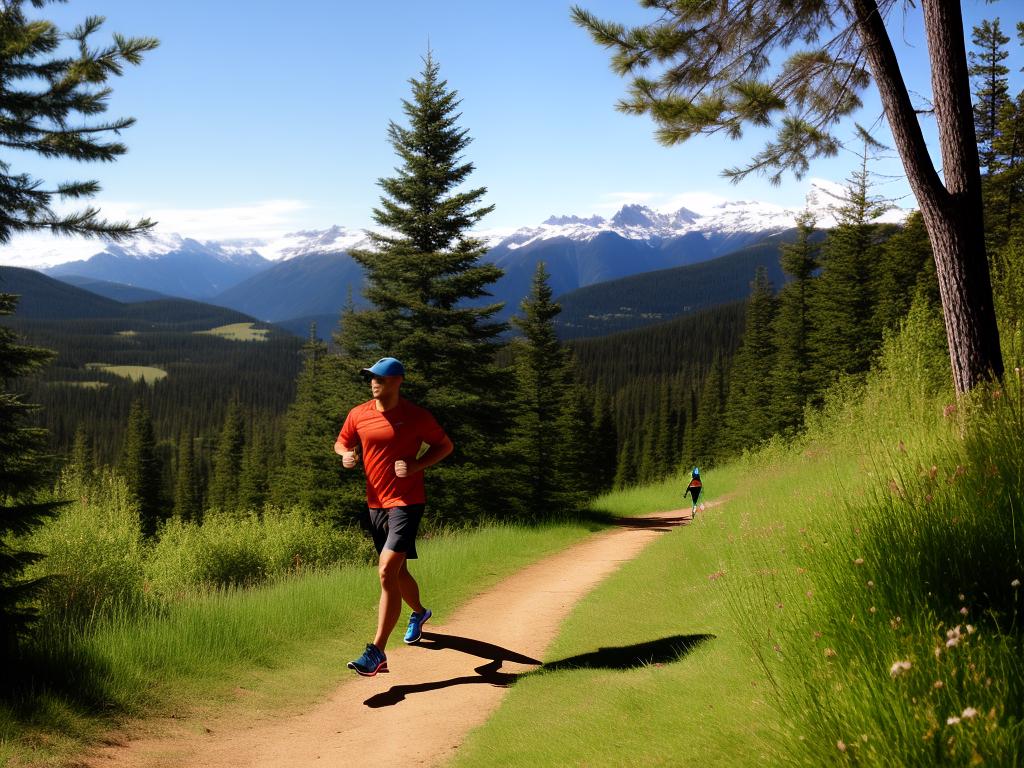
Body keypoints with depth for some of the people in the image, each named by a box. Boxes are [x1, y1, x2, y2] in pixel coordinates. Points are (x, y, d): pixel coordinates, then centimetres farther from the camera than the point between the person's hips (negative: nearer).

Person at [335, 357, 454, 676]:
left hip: (406, 503, -6)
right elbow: (341, 443, 20)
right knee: (396, 572, 21)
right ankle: (419, 613, 52)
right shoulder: (358, 415, 4)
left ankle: (377, 652, -20)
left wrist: (417, 464, -12)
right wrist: (346, 455, -4)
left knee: (387, 571, -19)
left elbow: (446, 445, 3)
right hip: (375, 504, 6)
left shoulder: (417, 416, -7)